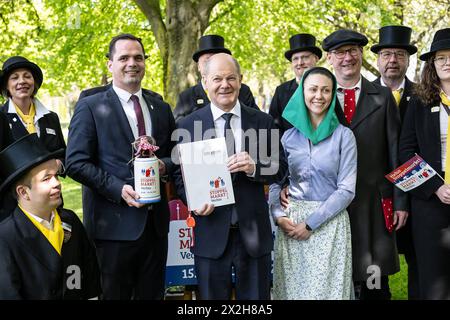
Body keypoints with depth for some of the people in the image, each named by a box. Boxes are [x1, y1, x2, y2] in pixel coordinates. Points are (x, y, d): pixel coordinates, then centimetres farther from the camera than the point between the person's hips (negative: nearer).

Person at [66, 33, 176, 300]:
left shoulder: (162, 109, 13)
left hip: (155, 221, 5)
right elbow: (76, 163, -8)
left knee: (153, 293, 13)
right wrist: (119, 188, -18)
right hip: (114, 223, -4)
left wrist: (164, 166, -6)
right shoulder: (90, 107, -2)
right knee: (114, 295, 4)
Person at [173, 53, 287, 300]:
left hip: (253, 232, 1)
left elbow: (280, 168, 3)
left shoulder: (263, 122, 4)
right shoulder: (188, 125, 1)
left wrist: (255, 167, -17)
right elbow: (179, 174, 1)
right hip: (211, 232, -1)